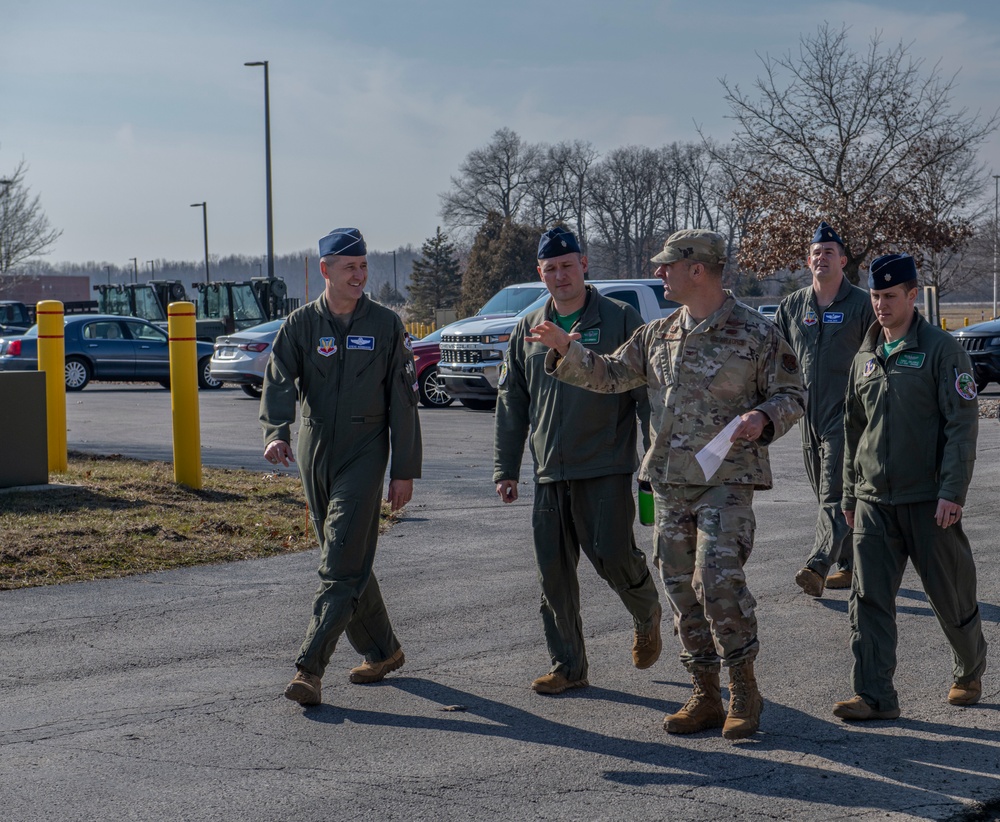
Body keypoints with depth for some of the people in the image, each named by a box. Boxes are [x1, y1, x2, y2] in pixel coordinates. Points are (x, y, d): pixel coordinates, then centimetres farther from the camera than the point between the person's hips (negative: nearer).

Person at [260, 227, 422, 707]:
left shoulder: (385, 325, 0)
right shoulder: (301, 324, 3)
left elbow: (403, 402, 1)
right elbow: (279, 383, -10)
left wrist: (405, 471, -2)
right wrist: (275, 432, -31)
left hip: (364, 454, -3)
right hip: (314, 453, 4)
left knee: (342, 565, -12)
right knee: (347, 559, 12)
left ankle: (310, 670, -16)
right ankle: (382, 651, 28)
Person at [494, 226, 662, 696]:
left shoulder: (620, 320, -1)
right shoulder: (528, 330, 12)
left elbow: (648, 391, -2)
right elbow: (511, 404, 16)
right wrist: (505, 469, 11)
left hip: (607, 468, -4)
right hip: (549, 473, 4)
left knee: (613, 556, -10)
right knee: (554, 570, 4)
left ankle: (647, 616, 23)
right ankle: (568, 667, 15)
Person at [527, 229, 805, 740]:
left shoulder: (756, 334, -4)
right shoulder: (658, 335, 12)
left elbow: (792, 396, 0)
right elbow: (610, 376, 17)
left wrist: (764, 417, -20)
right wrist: (565, 349, 3)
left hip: (727, 479, -6)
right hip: (669, 483, 6)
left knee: (719, 579, -18)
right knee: (682, 588, 7)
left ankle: (744, 691, -2)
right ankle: (705, 696, 17)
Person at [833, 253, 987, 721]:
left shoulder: (941, 350, -6)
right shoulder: (865, 357, 12)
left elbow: (962, 424, -10)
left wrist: (952, 492, -17)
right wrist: (850, 493, 17)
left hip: (928, 500, -4)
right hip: (874, 501, 5)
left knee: (951, 596, 8)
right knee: (869, 599, -3)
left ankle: (970, 674, 30)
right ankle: (874, 696, -1)